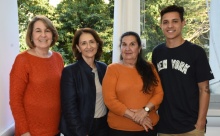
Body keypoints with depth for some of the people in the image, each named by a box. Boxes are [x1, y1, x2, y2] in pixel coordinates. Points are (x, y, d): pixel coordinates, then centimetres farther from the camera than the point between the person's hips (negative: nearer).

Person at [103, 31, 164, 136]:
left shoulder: (149, 67, 6)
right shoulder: (113, 69, -3)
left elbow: (159, 93, 2)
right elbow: (109, 100, -10)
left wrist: (145, 110, -14)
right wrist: (134, 116, -15)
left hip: (148, 127, 3)